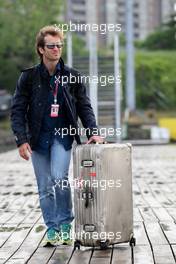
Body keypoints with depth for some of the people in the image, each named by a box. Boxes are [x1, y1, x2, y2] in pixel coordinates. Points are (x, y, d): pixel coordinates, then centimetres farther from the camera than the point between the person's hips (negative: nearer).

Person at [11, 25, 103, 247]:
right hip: (39, 137, 1)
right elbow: (18, 110, -2)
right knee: (45, 187, 5)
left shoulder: (72, 76, 3)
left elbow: (84, 107, 8)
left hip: (63, 136, -1)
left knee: (59, 178, -19)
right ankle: (52, 229, 16)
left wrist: (92, 131, -5)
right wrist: (21, 140, -12)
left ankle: (65, 223, -1)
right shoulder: (29, 77, -1)